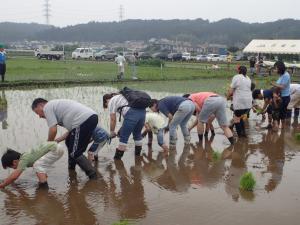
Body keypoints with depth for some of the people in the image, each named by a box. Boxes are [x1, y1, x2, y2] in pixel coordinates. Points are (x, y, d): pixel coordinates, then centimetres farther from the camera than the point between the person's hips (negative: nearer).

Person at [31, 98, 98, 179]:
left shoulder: (47, 107, 2)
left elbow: (53, 130, -6)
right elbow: (71, 129, 24)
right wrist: (57, 140, 22)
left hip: (83, 120, -11)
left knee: (75, 153, -3)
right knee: (69, 142, 29)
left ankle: (93, 176, -1)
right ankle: (71, 169, 38)